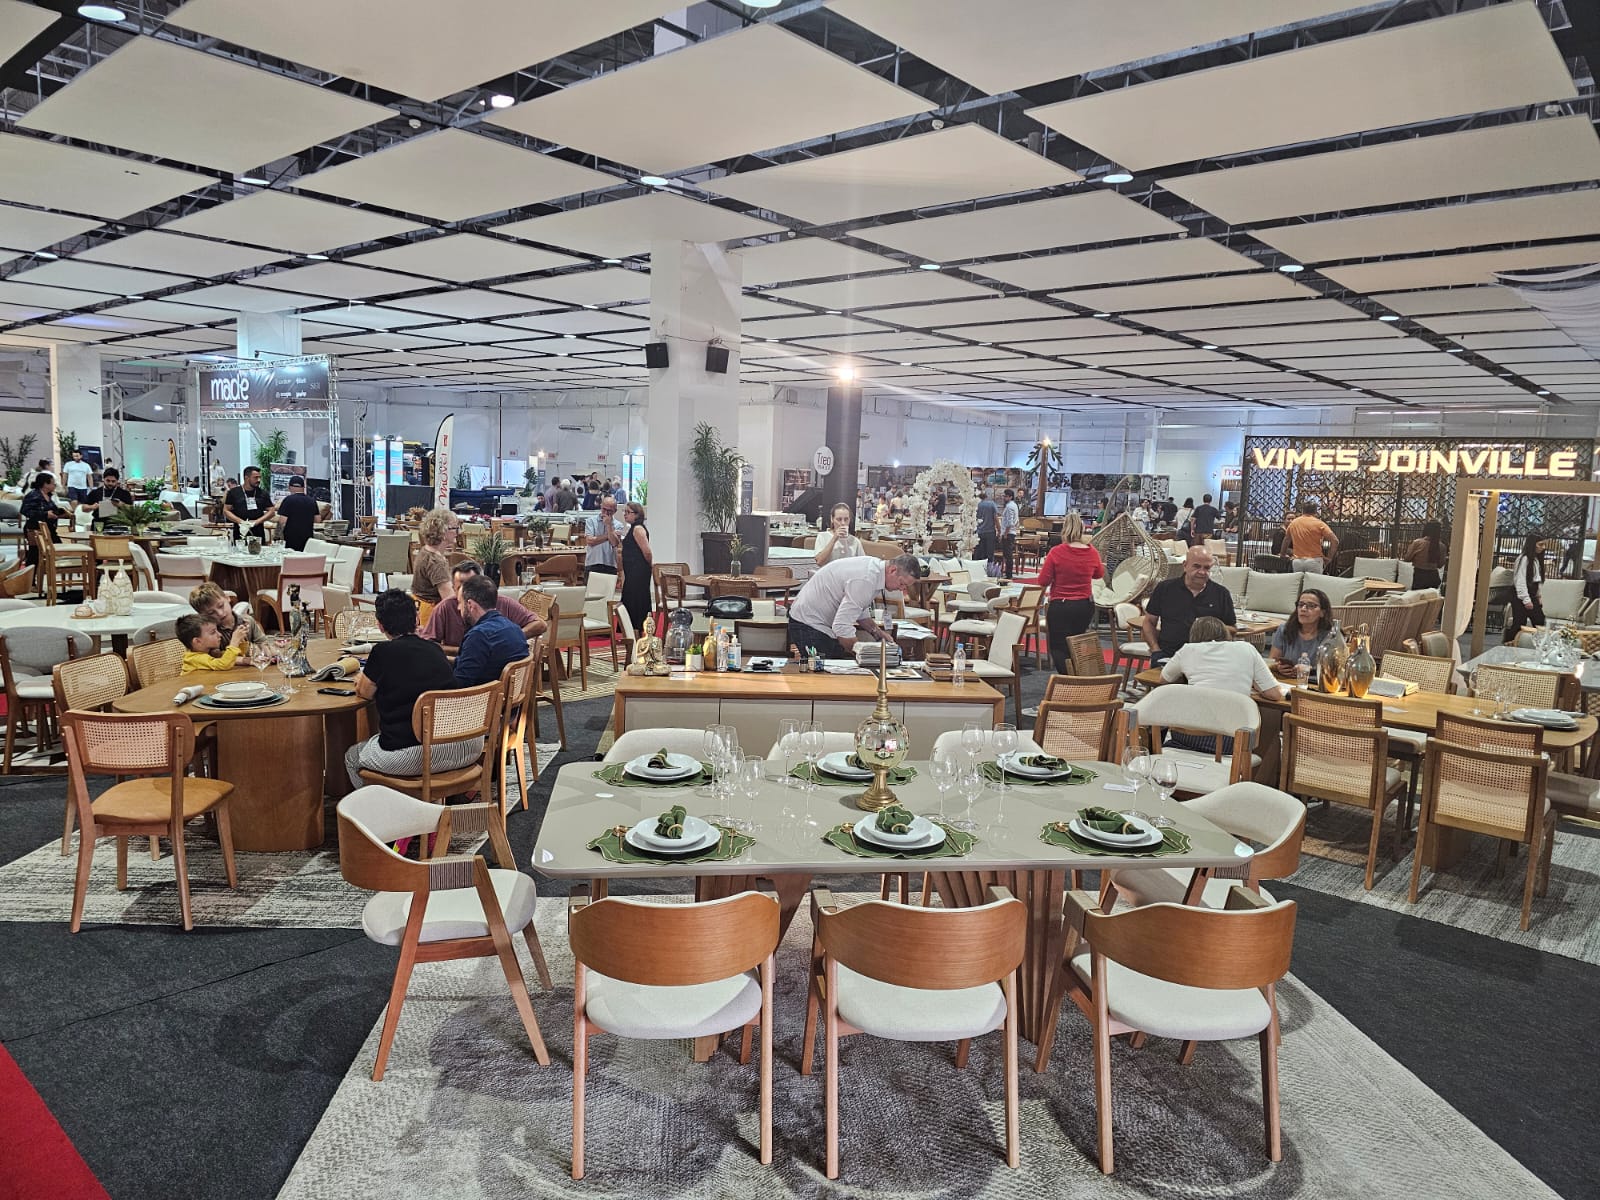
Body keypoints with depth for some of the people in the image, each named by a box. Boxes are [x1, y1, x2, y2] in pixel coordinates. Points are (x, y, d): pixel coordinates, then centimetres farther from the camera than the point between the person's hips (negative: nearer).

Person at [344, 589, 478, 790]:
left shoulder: (383, 652, -3)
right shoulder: (435, 649, 10)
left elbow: (365, 693, 13)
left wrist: (361, 679, 35)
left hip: (412, 757, -5)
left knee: (352, 757, 24)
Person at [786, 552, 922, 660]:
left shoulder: (875, 565, 1)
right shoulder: (865, 580, -30)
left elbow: (861, 611, 16)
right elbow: (842, 627, -33)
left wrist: (877, 633, 4)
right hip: (809, 625, -10)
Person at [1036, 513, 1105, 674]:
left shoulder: (1056, 552, -16)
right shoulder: (1092, 553, -5)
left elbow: (1043, 581, -10)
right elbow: (1099, 574, 15)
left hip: (1060, 606, -4)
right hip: (1085, 606, 4)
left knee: (1059, 648, 2)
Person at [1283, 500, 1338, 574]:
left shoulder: (1293, 523, 10)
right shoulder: (1318, 523, -3)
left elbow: (1286, 540, 25)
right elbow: (1335, 541, -8)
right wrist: (1329, 558, 1)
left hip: (1297, 561, 3)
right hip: (1314, 560, -3)